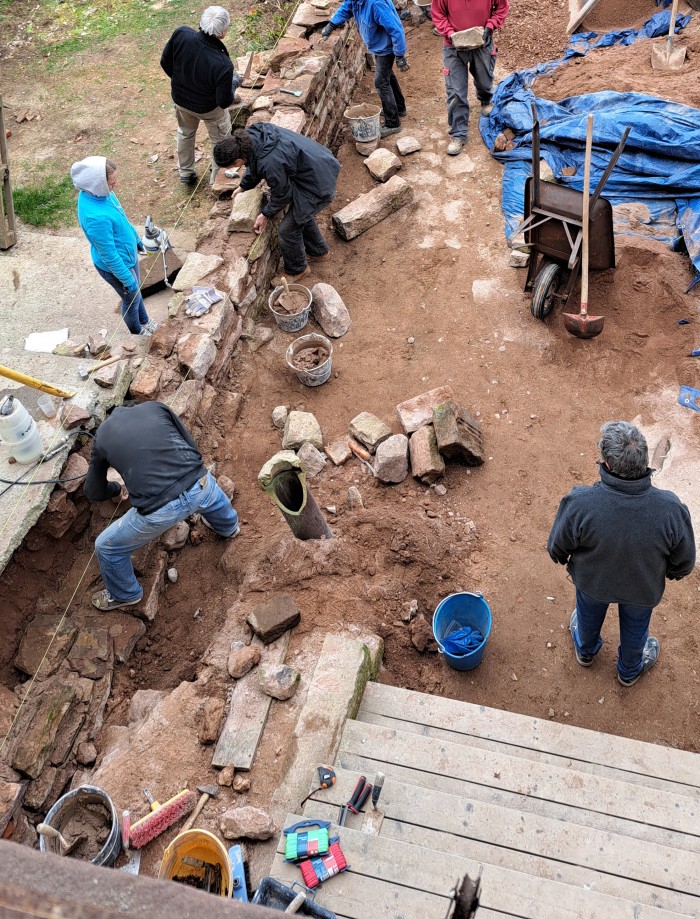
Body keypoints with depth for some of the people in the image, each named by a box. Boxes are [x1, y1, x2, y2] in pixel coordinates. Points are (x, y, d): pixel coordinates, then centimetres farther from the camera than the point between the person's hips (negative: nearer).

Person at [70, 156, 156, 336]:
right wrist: (127, 280, -19)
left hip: (128, 253, 8)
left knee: (137, 291, 31)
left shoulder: (97, 192, -13)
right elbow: (109, 256, -30)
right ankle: (138, 333, 49)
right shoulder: (96, 217, -41)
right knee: (131, 299, 20)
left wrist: (136, 237, 21)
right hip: (116, 266, -8)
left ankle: (145, 322, 58)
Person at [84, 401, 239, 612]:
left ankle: (125, 595, 49)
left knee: (106, 548, 25)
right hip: (200, 485, 3)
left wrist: (117, 489, 43)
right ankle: (228, 528, 71)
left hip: (160, 511, -3)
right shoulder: (155, 407, 13)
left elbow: (94, 493, 21)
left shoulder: (102, 435, 12)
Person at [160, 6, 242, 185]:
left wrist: (180, 80, 10)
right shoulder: (223, 65, -40)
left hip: (180, 99, 5)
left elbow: (165, 62, -10)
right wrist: (235, 82, -5)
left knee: (185, 133, 33)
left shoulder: (181, 34, -28)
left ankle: (185, 174, 52)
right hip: (209, 108, -5)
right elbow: (224, 102, -25)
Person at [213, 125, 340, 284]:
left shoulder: (270, 163, -35)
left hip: (317, 184, -9)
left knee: (288, 229, 4)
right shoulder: (251, 135, -10)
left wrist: (266, 214, 0)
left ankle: (297, 270, 27)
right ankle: (319, 250, 50)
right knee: (301, 212, 29)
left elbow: (281, 193, -15)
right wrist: (243, 186, 22)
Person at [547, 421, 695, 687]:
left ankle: (585, 650, 67)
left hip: (591, 582, 0)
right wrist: (670, 572, 8)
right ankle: (630, 669, 64)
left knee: (589, 615, 35)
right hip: (643, 590, 1)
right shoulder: (672, 510, -37)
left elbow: (557, 547, -20)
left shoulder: (580, 503, -41)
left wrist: (563, 558, 5)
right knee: (635, 628, 34)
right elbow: (683, 563, -17)